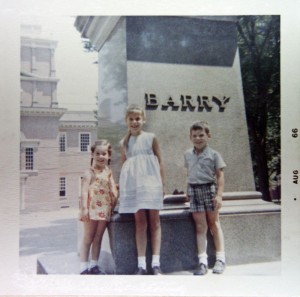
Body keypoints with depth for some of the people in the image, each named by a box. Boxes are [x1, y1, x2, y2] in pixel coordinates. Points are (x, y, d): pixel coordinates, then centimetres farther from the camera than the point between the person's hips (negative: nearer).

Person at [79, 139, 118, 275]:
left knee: (98, 238, 11)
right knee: (88, 238, 3)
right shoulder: (90, 172, -3)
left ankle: (94, 265, 20)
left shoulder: (109, 172, 12)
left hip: (104, 210, 5)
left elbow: (113, 190, 14)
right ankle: (84, 267, 9)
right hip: (91, 209, -5)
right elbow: (84, 190, -11)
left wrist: (114, 203, 0)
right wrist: (84, 208, -18)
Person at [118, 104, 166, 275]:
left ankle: (156, 263, 0)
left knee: (154, 221, -1)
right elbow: (124, 165, 15)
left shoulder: (151, 138, 2)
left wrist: (162, 184, -4)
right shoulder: (124, 142, 11)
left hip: (151, 182, -2)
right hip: (134, 184, 3)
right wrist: (122, 186, 9)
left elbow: (160, 161, 2)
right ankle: (141, 264, 5)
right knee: (140, 222, 3)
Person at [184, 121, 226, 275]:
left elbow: (220, 176, -6)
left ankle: (220, 259, 14)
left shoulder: (213, 154, -4)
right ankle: (202, 261, 2)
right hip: (194, 190, 3)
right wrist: (189, 190, 12)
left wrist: (219, 195, -13)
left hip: (209, 188, -2)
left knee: (214, 223, 7)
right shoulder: (187, 155, 9)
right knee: (200, 226, 1)